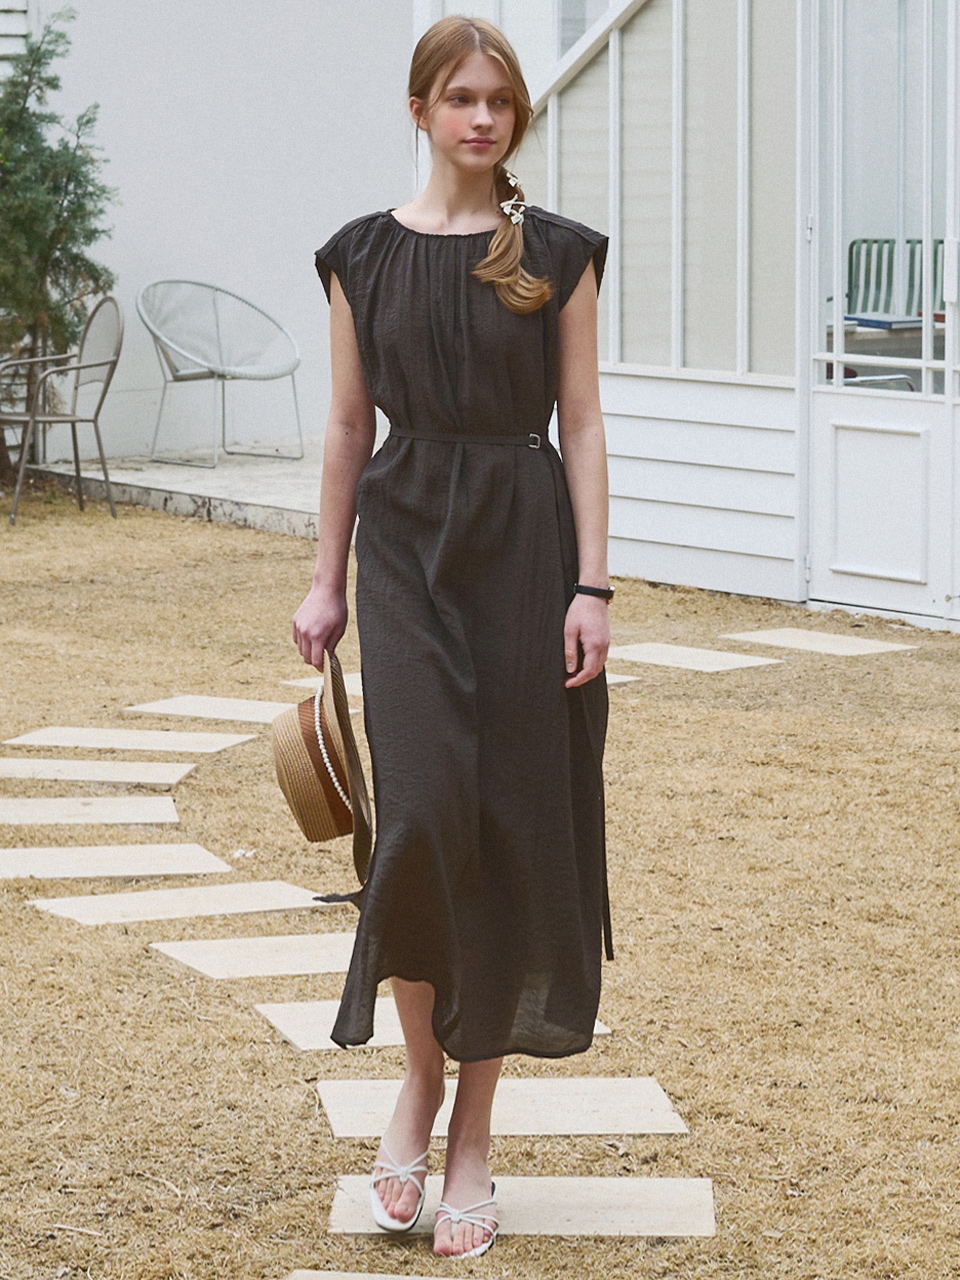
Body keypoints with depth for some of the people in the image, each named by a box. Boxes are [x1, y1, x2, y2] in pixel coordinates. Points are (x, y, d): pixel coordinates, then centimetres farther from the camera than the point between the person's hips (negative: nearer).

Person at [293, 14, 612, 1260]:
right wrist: (326, 581, 6)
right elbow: (349, 424, 9)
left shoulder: (559, 254, 3)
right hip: (407, 542, 0)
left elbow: (582, 422, 1)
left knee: (513, 826, 1)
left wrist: (593, 584, -7)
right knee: (428, 806, -16)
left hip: (526, 544, 0)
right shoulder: (364, 254, 6)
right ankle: (420, 1072, 7)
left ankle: (475, 1130, 11)